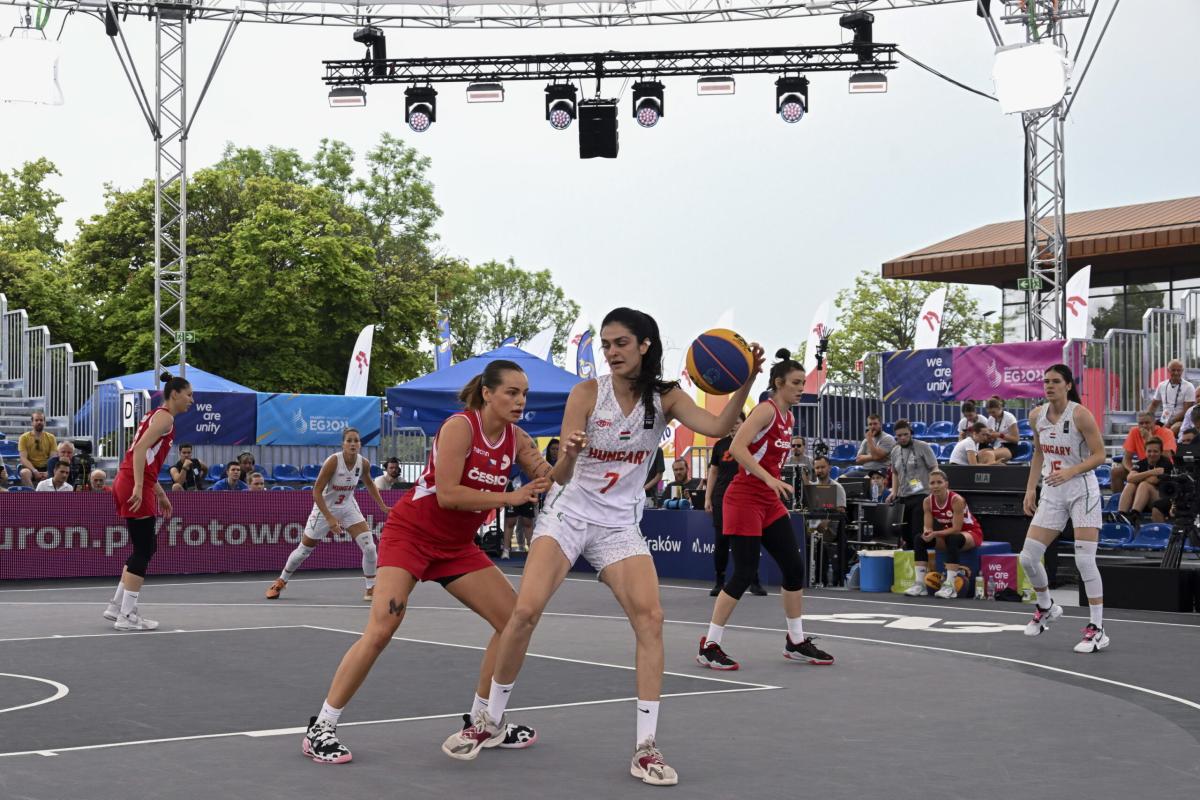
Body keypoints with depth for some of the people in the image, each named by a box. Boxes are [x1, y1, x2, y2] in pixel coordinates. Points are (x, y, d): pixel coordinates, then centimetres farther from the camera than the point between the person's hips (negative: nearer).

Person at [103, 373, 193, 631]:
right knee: (143, 550, -4)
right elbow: (140, 449, -20)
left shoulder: (156, 416, 22)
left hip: (127, 483, 10)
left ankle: (117, 606, 21)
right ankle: (126, 616, -1)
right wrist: (139, 487, -25)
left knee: (146, 547, 16)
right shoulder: (165, 417, -7)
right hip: (135, 486, -10)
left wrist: (161, 496, 27)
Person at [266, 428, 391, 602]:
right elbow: (317, 491, -24)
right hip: (324, 509, -3)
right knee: (303, 550, 9)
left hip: (349, 508, 3)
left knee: (370, 547, -13)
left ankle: (371, 589, 3)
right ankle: (281, 582, 34)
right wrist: (329, 518, -30)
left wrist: (383, 506, 8)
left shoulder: (364, 463, -12)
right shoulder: (333, 461, -26)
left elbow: (369, 484, 12)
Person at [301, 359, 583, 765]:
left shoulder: (515, 439, 1)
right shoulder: (460, 426, -20)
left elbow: (551, 482, -1)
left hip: (457, 545, 7)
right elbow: (447, 494, -26)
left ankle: (481, 722, 15)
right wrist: (511, 497, -25)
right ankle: (321, 729, -9)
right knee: (381, 629, -19)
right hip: (411, 533, -7)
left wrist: (568, 456, -21)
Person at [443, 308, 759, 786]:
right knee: (525, 610, -15)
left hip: (620, 526, 2)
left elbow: (717, 428, -19)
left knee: (650, 617, -16)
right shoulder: (587, 392, -8)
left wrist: (745, 384, -35)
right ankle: (491, 720, 5)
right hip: (568, 514, -1)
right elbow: (560, 468, -13)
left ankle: (646, 747, -10)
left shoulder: (665, 398, -3)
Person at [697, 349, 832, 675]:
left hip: (769, 501, 9)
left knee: (794, 566, 7)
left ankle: (796, 642, 19)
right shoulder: (766, 410, -14)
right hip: (745, 498, -9)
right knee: (745, 573, -10)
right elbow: (736, 447, -25)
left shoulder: (787, 417, 13)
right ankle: (709, 646, -2)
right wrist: (769, 479, -31)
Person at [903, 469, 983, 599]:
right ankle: (919, 583, -17)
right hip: (948, 534, 6)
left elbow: (956, 529, -29)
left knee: (953, 539, -38)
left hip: (970, 533, -6)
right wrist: (927, 532, -35)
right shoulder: (928, 501, -10)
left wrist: (935, 534, -39)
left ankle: (950, 586, -39)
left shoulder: (957, 500, -27)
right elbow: (928, 527, -10)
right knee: (920, 539, -15)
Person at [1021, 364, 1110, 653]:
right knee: (1028, 557, 2)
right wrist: (1031, 489, 10)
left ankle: (1097, 629, -4)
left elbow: (1099, 455, -14)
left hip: (1082, 491, -6)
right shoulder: (1037, 415, 3)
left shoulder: (1080, 415, -14)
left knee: (1084, 560, -13)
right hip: (1052, 494, 6)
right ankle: (1046, 607, 29)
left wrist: (1069, 472, -27)